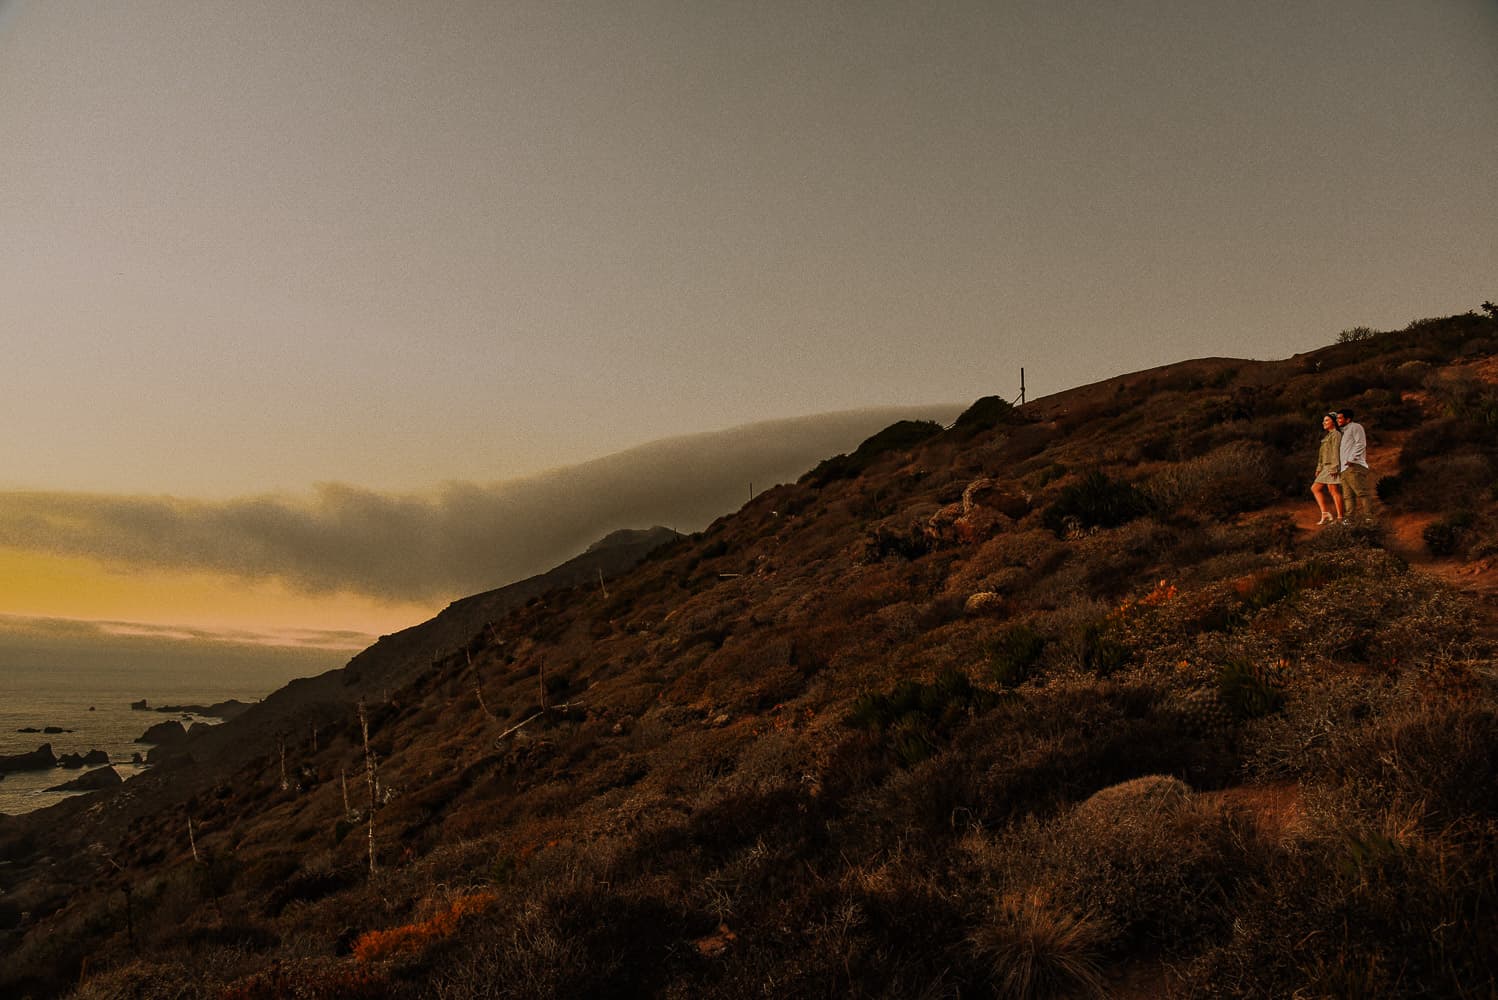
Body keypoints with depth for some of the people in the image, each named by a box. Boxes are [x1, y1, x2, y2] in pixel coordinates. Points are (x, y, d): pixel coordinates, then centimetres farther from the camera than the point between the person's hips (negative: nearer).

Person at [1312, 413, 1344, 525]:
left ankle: (1339, 517, -6)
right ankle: (1325, 514, -1)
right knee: (1315, 488, 4)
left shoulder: (1336, 434, -5)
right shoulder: (1327, 436, 22)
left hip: (1333, 466, -10)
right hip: (1326, 467, 10)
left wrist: (1334, 467, -21)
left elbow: (1336, 451, -14)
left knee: (1333, 490, -9)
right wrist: (1319, 468, 15)